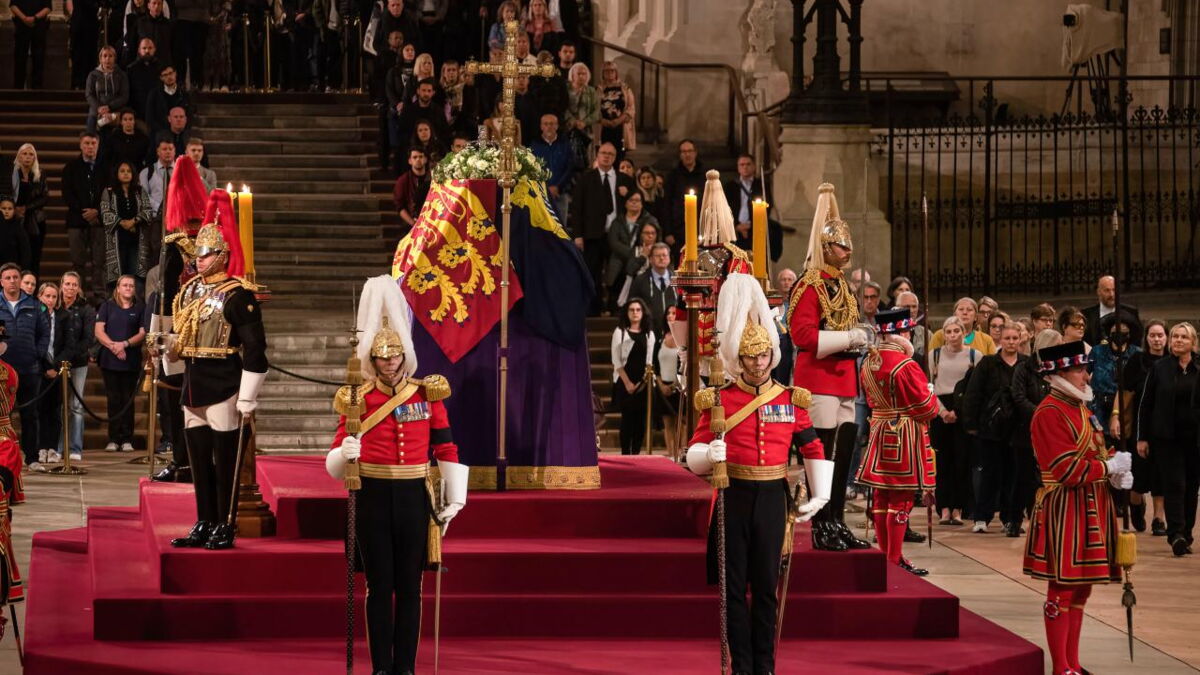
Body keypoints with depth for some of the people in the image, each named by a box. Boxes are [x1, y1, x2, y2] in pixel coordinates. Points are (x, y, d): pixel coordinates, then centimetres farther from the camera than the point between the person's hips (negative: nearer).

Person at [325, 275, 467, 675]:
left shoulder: (428, 394, 2)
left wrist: (454, 500, -1)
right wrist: (345, 454, -26)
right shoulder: (357, 399, 0)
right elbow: (335, 459, -2)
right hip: (374, 497, -1)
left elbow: (447, 450, 4)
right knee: (379, 586, 2)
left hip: (414, 497, 1)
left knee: (409, 586, 5)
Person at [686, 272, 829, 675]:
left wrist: (819, 497, 4)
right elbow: (694, 455, -1)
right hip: (733, 497, -1)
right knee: (733, 587, 1)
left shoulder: (791, 400, 5)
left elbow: (813, 450, 11)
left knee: (766, 587, 5)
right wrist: (709, 454, -23)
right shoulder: (718, 400, 0)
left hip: (772, 497, 1)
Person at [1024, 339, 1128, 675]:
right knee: (1063, 588, -3)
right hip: (1065, 509, -9)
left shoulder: (1079, 408, 14)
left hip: (1090, 507, 9)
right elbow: (1066, 469, -22)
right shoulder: (1050, 413, -16)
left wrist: (1116, 471, -2)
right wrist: (1109, 467, -15)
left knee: (1081, 587, 13)